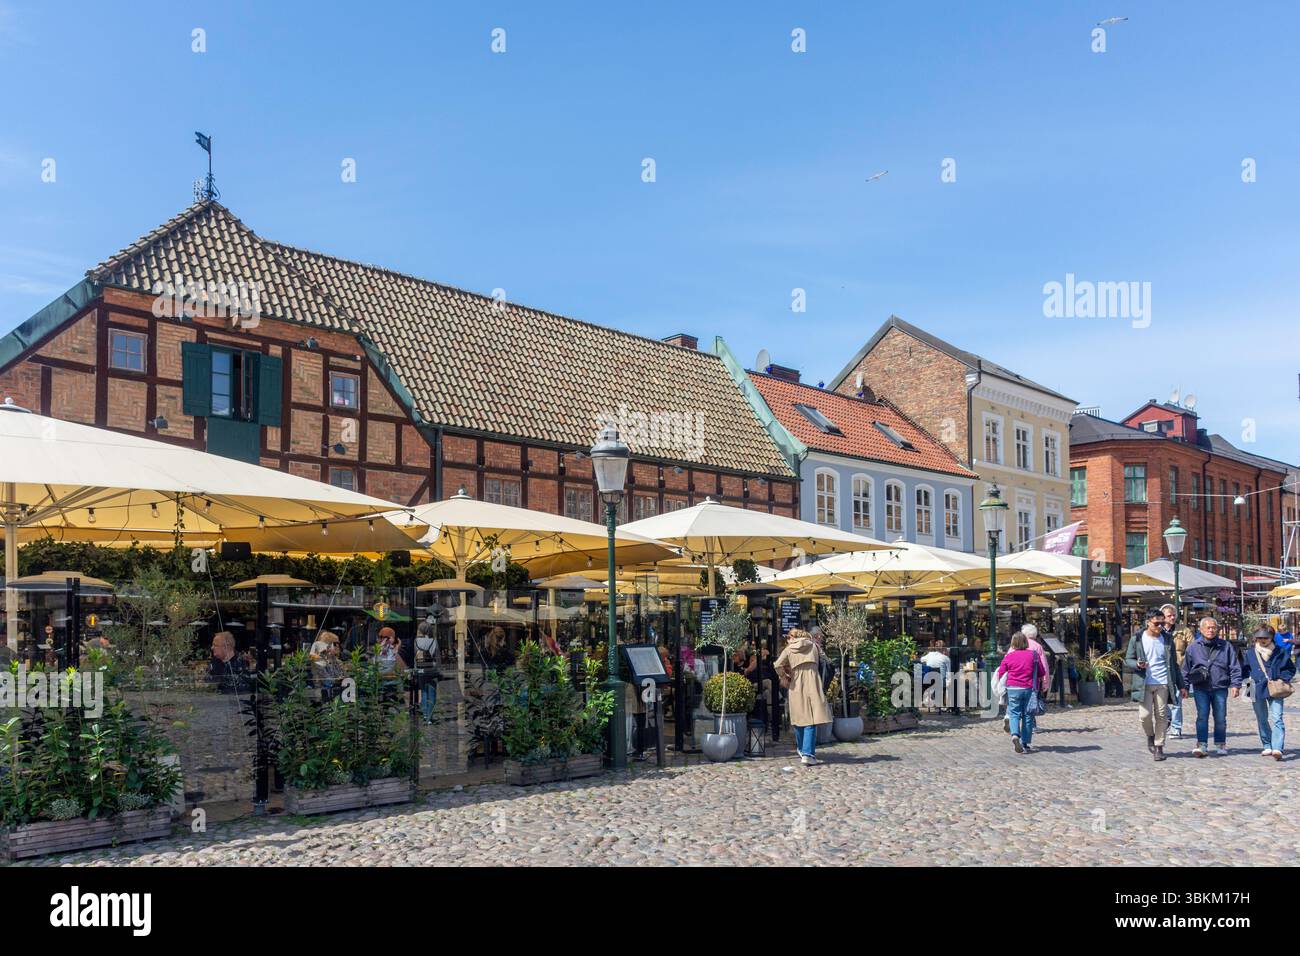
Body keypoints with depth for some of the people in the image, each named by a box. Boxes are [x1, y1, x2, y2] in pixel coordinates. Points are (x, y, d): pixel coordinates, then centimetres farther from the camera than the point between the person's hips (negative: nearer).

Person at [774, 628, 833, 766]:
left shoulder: (789, 649, 5)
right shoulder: (813, 646, 12)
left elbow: (778, 665, -8)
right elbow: (826, 662, 11)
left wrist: (784, 678, 8)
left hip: (796, 687, 0)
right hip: (812, 686, 0)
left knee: (799, 720, 13)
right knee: (811, 721, -5)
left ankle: (802, 752, 24)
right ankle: (808, 754, -15)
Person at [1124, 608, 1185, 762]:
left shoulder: (1167, 639, 10)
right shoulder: (1137, 639, 3)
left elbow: (1173, 664, 15)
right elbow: (1127, 661, 6)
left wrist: (1181, 685, 12)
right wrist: (1137, 664, -17)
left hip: (1163, 684, 2)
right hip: (1144, 684, -2)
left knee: (1161, 716, -1)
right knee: (1145, 715, -8)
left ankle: (1159, 747, 9)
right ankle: (1150, 736, 21)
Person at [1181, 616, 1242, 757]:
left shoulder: (1225, 646, 6)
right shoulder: (1193, 647, 5)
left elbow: (1234, 667, 7)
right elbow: (1186, 668, 10)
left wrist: (1235, 684, -2)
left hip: (1220, 688, 1)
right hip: (1200, 688, -1)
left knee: (1220, 718, 7)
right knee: (1202, 716, -7)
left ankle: (1220, 745, 22)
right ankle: (1201, 745, -5)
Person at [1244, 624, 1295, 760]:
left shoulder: (1280, 652, 2)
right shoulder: (1251, 653, 7)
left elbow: (1291, 668, 10)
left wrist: (1283, 679, -3)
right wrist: (1252, 678, 5)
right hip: (1257, 690, 3)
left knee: (1276, 718, -15)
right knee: (1262, 720, 11)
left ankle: (1278, 748, -24)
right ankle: (1267, 746, 24)